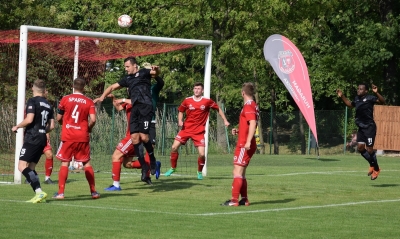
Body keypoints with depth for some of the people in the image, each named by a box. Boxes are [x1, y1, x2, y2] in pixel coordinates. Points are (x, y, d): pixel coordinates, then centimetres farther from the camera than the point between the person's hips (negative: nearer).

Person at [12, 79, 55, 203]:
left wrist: (17, 127, -2)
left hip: (32, 138, -8)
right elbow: (51, 126, 14)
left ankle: (39, 192, -24)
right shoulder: (48, 105, 15)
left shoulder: (33, 101, -6)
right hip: (42, 139, 8)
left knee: (22, 166, -13)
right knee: (31, 168, 12)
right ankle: (39, 195, 1)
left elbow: (29, 119, -18)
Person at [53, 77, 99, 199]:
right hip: (83, 137, 1)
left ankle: (60, 192, -3)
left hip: (67, 136, -1)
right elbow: (93, 119, -10)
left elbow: (59, 118, 5)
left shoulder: (65, 99, 0)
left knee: (64, 163, 3)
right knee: (87, 163, 12)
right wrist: (88, 129, 10)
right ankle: (93, 191, 15)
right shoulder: (89, 102, 0)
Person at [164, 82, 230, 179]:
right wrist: (180, 121, -4)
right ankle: (173, 168, 14)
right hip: (186, 129, 2)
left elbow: (218, 109, 8)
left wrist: (225, 120, 4)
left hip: (199, 131, -2)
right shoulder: (187, 101, -1)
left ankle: (200, 172, 16)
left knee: (202, 154, -11)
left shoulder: (207, 101, -5)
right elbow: (180, 111, 14)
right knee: (174, 147, -8)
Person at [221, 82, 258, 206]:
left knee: (237, 172, -10)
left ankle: (234, 200, -13)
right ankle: (244, 199, 16)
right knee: (240, 173, 14)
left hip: (244, 145, -10)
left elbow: (253, 124, -26)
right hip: (244, 144, 10)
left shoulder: (248, 106, -14)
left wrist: (248, 141, -31)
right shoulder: (253, 105, 16)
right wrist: (238, 131, 15)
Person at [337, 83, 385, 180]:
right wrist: (342, 96, 22)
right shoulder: (357, 99, 9)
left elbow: (382, 101, -25)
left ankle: (376, 169, 13)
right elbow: (350, 104, 31)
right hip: (361, 127, 8)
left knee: (369, 149, -6)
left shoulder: (370, 98, -13)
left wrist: (376, 93, -39)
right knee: (360, 148, 6)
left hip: (369, 127, -8)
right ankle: (372, 165, 26)